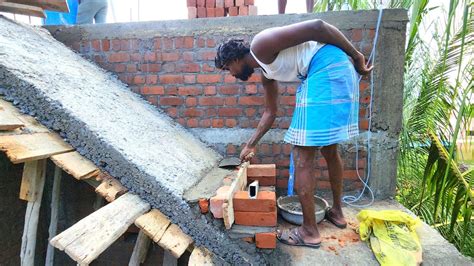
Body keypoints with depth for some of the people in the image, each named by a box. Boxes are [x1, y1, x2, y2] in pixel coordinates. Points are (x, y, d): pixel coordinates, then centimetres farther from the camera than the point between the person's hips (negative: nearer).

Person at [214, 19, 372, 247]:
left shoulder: (260, 45, -7)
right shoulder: (265, 72, 20)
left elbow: (316, 26, -11)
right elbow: (270, 112, 28)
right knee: (329, 150, 20)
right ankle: (337, 212, 36)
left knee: (302, 156, -6)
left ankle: (309, 231, 5)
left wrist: (355, 55, -6)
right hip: (336, 73, 10)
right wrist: (251, 144, 33)